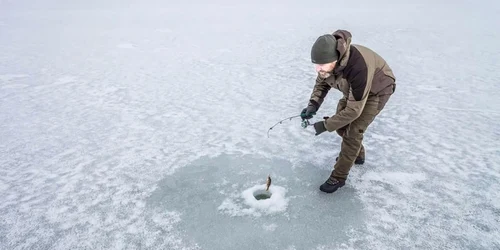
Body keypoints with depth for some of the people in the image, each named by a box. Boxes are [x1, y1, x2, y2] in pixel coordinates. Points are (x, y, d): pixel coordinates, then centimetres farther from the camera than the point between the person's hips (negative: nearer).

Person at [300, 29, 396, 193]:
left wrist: (326, 125, -30)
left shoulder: (358, 68, -44)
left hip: (377, 90, -7)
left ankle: (338, 177, -1)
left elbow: (354, 110, -36)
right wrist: (313, 105, -22)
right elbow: (322, 82, -4)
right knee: (341, 124, 9)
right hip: (355, 89, 7)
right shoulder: (328, 59, -24)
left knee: (353, 131, -14)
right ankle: (357, 154, 35)